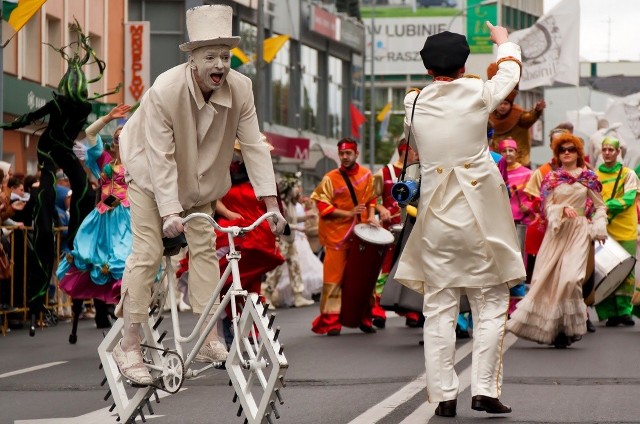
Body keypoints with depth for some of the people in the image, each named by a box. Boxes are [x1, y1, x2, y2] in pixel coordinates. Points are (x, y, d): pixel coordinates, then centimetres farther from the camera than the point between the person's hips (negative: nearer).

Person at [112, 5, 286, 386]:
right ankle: (130, 345, -6)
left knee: (205, 248, 0)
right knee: (148, 253, -10)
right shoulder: (165, 91, -34)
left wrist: (272, 204, -24)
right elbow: (161, 157, -33)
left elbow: (254, 146, -19)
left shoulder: (240, 89, -22)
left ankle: (210, 339, 6)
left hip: (198, 178, 5)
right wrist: (170, 212, -40)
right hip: (151, 174, -4)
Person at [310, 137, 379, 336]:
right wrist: (349, 213, -17)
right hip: (337, 235, -4)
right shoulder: (330, 179, -7)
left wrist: (371, 216, -1)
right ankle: (331, 322, -1)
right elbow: (323, 206, -9)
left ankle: (364, 318, 22)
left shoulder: (366, 175, 5)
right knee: (334, 278, -4)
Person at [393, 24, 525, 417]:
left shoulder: (413, 103, 0)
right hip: (479, 216, -2)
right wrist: (503, 41, 37)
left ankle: (444, 395, 4)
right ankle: (485, 389, 0)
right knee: (491, 304, 6)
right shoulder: (478, 94, -4)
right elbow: (510, 73, 18)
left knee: (439, 308, 6)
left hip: (436, 219, 2)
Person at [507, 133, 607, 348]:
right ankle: (549, 327, 6)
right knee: (547, 278, -5)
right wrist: (563, 209, -15)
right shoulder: (551, 178, 10)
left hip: (579, 232, -2)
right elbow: (547, 207, 4)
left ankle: (567, 328, -3)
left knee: (570, 277, -16)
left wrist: (599, 229, -4)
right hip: (557, 231, 2)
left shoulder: (588, 177, 8)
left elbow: (600, 206, 10)